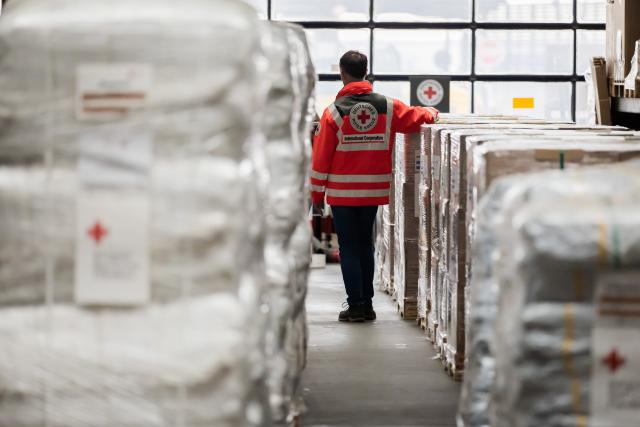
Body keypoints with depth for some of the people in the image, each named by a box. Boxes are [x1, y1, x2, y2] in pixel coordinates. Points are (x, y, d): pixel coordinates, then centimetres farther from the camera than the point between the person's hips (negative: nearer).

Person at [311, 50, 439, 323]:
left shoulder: (334, 112, -9)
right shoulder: (387, 107, -3)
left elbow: (321, 156, -7)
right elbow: (418, 117, 6)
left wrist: (317, 193, 2)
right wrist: (432, 113, 31)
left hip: (342, 192, -3)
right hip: (374, 191, 3)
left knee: (348, 247, 3)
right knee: (365, 245, 15)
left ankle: (356, 306, 0)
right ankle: (367, 305, 16)